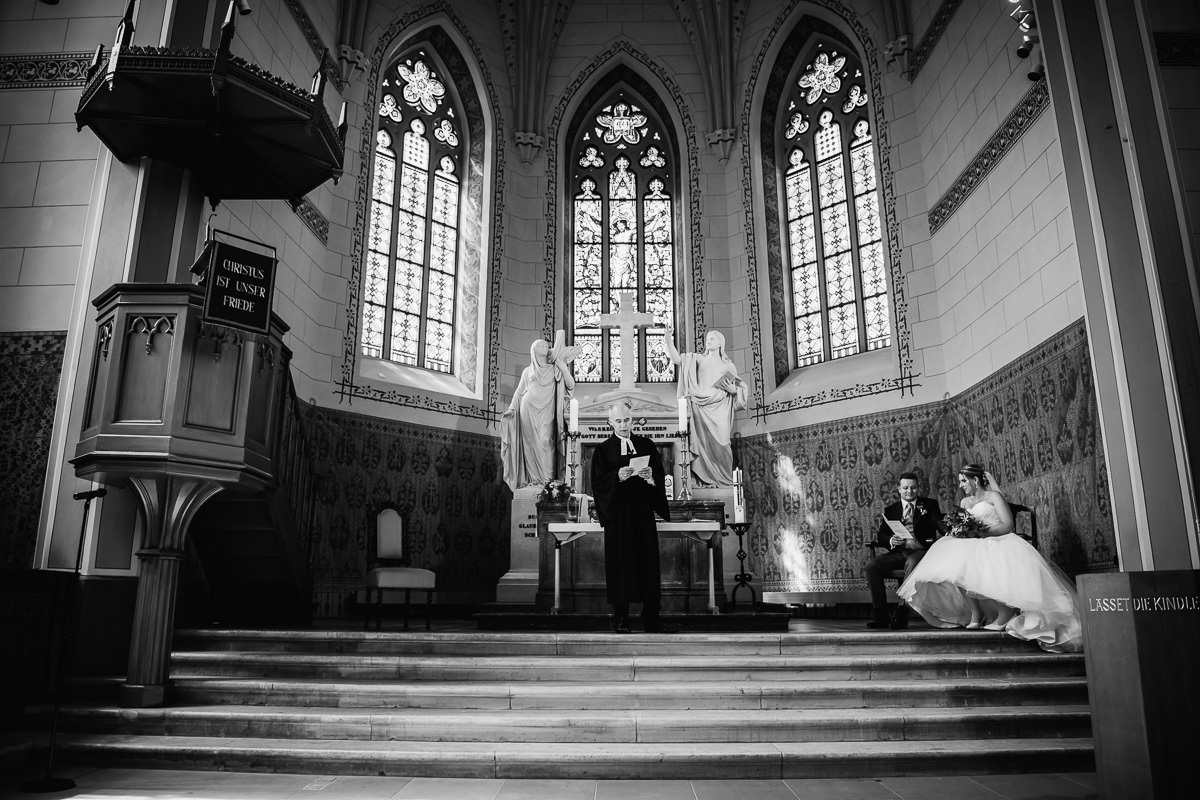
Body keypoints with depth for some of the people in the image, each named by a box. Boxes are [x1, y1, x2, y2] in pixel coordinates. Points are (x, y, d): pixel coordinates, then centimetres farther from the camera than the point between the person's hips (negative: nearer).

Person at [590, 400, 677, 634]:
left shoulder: (646, 445, 10)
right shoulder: (603, 450, 5)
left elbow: (660, 478, 6)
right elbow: (597, 482, -2)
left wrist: (650, 475, -15)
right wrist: (618, 476, -18)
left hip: (643, 512, 2)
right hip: (617, 513, -2)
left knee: (648, 562, -1)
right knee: (620, 563, -1)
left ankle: (651, 616, 5)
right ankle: (621, 618, 7)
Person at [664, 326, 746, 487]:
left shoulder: (728, 365, 12)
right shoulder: (698, 359, 13)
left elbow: (740, 388, 14)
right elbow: (677, 359, 0)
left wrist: (733, 390, -8)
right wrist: (669, 340, -10)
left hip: (719, 410, -1)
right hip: (700, 409, 1)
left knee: (719, 445, -8)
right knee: (703, 444, -2)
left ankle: (725, 481, 1)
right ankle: (707, 481, 4)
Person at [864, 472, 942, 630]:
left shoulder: (930, 504, 15)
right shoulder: (890, 510, 20)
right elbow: (880, 535, 12)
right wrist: (890, 540, -11)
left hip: (920, 550, -3)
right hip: (897, 552, 3)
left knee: (912, 563, -38)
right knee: (872, 565, -23)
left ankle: (901, 613, -35)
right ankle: (880, 615, -20)